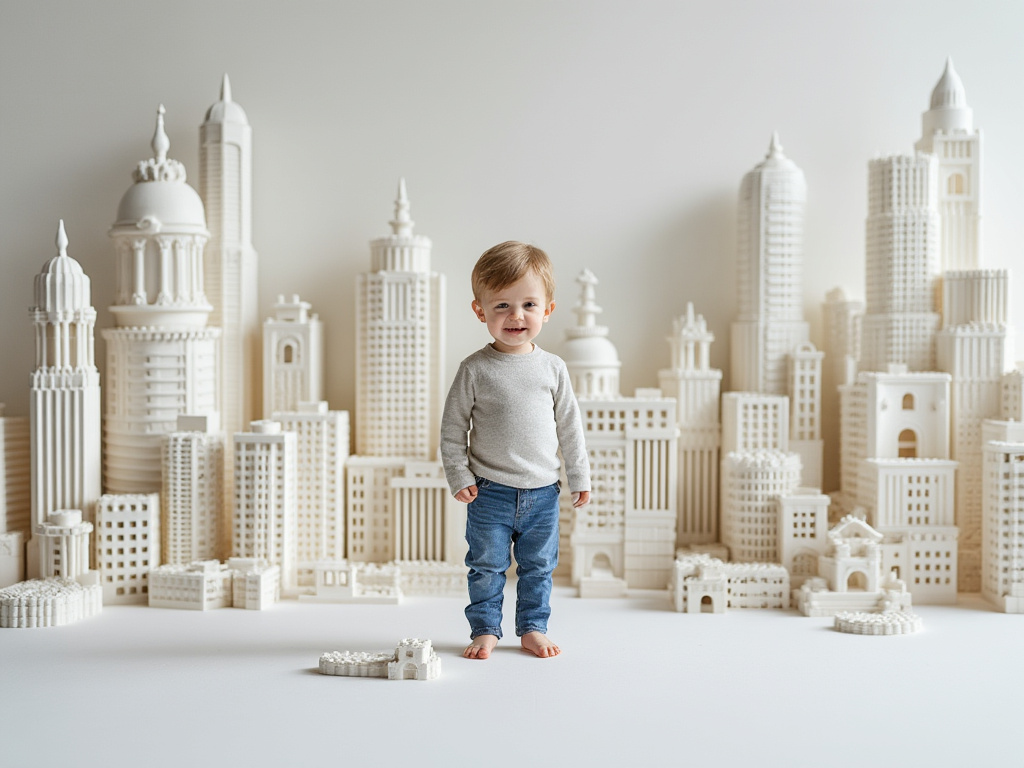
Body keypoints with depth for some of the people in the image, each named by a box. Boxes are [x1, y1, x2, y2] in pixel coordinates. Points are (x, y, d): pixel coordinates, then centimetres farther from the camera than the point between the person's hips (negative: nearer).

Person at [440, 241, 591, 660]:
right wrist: (459, 477, -8)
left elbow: (569, 425, 8)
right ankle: (485, 629, 24)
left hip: (543, 492, 3)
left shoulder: (552, 368, 1)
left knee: (539, 566, 13)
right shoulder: (475, 369, -7)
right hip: (490, 492, -2)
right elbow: (453, 426, -3)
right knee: (487, 567, 8)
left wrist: (579, 476, 9)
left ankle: (533, 628, 29)